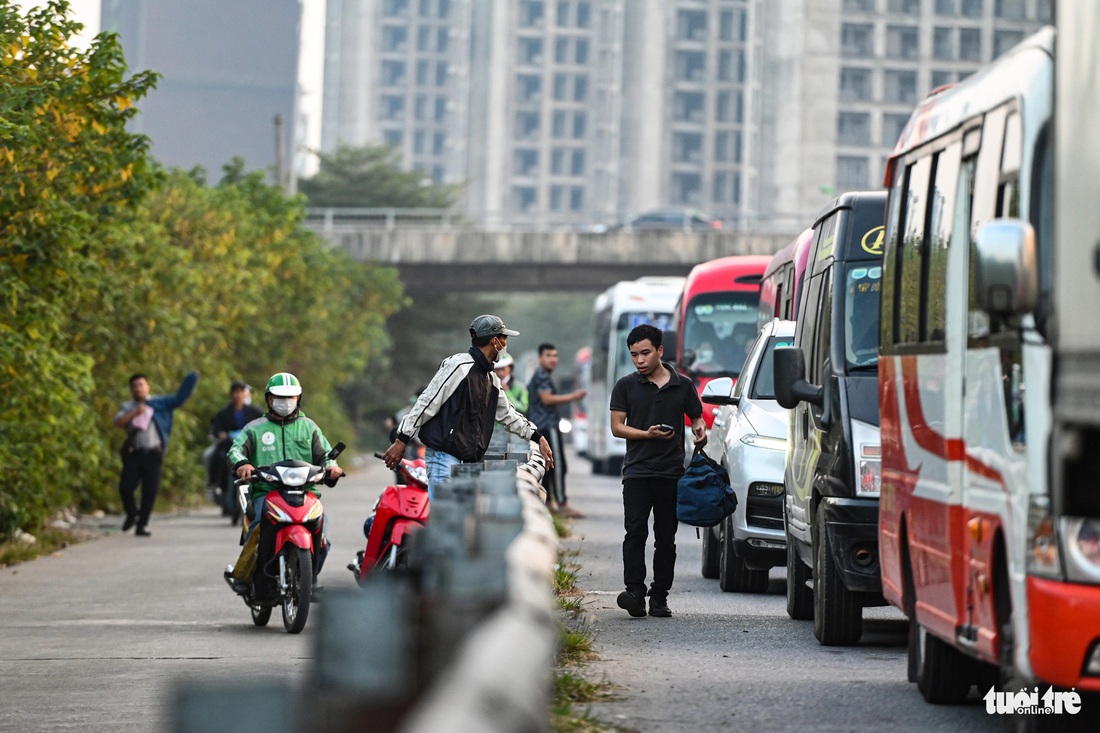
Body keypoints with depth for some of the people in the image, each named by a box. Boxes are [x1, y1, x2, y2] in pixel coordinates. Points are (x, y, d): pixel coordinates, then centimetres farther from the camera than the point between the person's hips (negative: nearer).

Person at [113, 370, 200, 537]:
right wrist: (135, 413, -13)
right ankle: (132, 515, 20)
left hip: (153, 453, -1)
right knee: (125, 487, -7)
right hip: (134, 453, 1)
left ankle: (142, 524, 6)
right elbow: (118, 422, -3)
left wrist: (191, 379, -3)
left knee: (150, 490, -3)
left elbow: (179, 398, 6)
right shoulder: (127, 407, 13)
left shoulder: (160, 403, 11)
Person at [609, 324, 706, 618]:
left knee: (666, 537, 4)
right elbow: (617, 426, 2)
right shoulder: (626, 386, 6)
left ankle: (659, 597, 8)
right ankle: (635, 592, -21)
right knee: (635, 531, -14)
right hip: (637, 470, -1)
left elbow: (697, 418, 18)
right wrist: (648, 434, -13)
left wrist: (700, 431, -6)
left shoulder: (683, 385, 9)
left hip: (672, 472, 1)